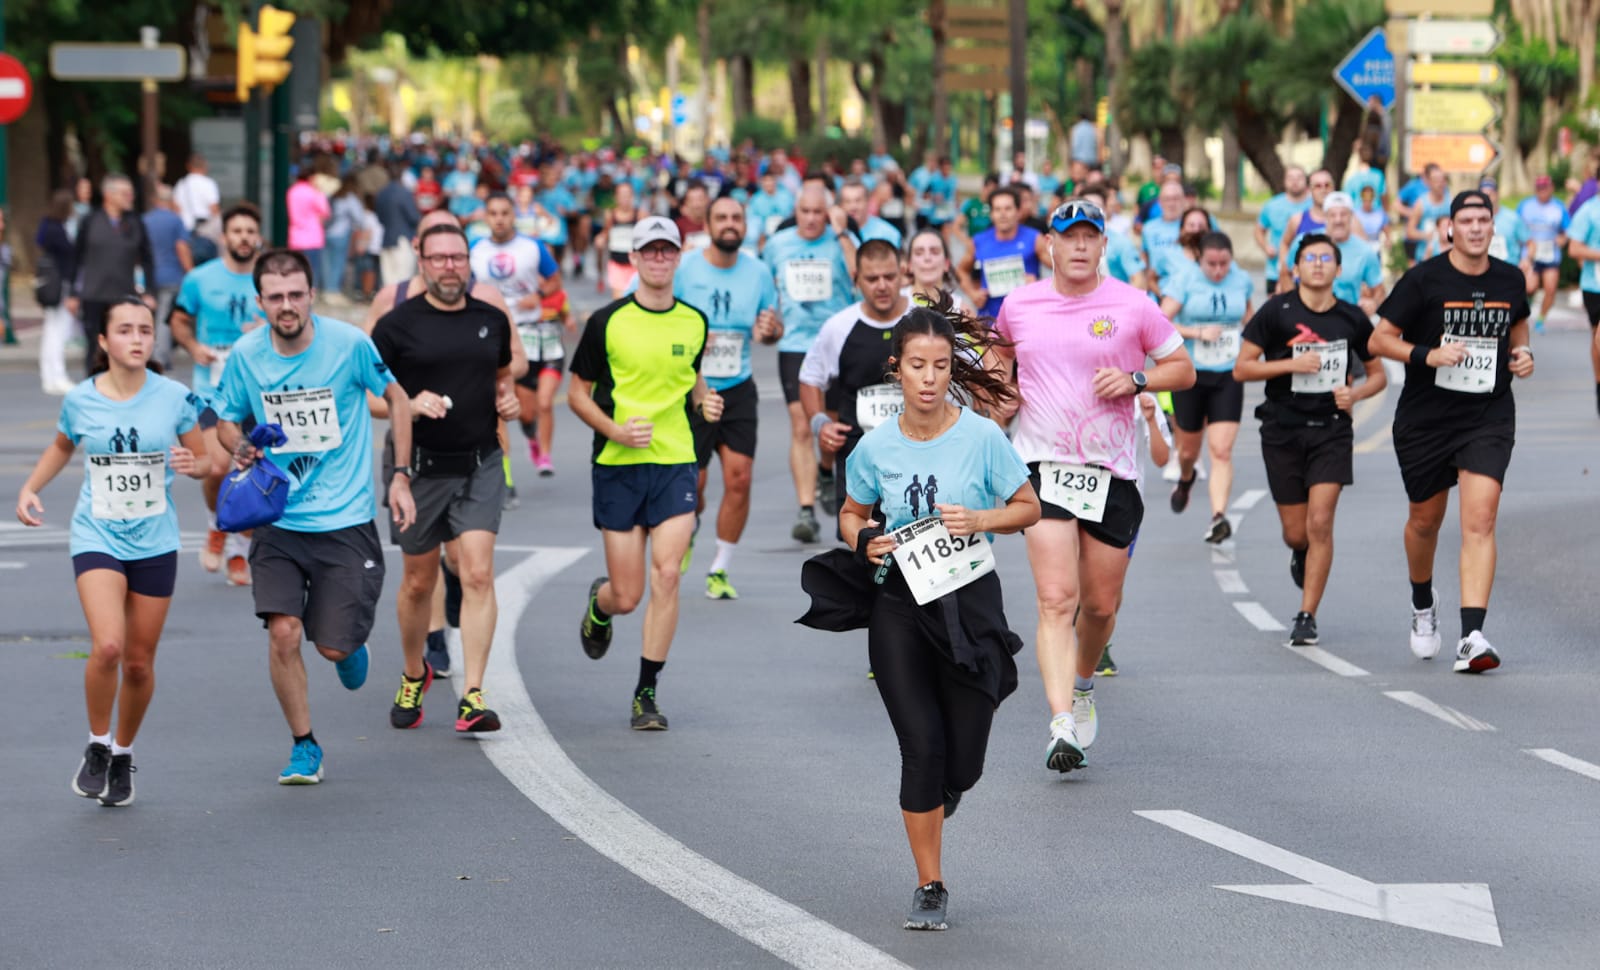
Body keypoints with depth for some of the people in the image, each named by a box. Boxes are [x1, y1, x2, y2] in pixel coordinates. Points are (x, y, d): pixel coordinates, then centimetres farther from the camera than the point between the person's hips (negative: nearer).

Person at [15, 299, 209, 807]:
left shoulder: (175, 398, -5)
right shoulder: (80, 400, -3)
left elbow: (204, 459, 6)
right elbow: (62, 446, 19)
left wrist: (192, 463, -16)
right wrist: (30, 488, 6)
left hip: (154, 541, 1)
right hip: (97, 537, -1)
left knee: (139, 661, 7)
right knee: (107, 646, -21)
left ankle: (123, 753, 32)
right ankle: (97, 746, 2)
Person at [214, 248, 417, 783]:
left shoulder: (349, 343, -10)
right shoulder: (245, 355, -5)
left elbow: (396, 398, 5)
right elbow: (227, 419, 12)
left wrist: (399, 477, 0)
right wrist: (241, 450, -11)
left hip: (346, 519, -1)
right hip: (278, 522, 1)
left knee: (333, 647, -2)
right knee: (283, 632, -14)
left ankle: (351, 645, 37)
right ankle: (304, 746, 6)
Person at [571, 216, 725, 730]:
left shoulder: (694, 322, 7)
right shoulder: (607, 322, -4)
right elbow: (577, 393, 2)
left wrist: (704, 399, 2)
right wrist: (614, 430, -14)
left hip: (676, 462, 2)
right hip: (617, 465, -2)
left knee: (666, 576, -14)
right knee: (627, 597, 0)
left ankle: (647, 693, -3)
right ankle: (598, 604, 40)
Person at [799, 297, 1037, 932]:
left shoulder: (982, 437, -6)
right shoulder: (876, 448, -1)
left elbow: (1028, 509, 4)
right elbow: (851, 514, 15)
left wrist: (978, 519, -14)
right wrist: (864, 540, -7)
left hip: (969, 600, -1)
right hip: (898, 604, 1)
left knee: (961, 766, -1)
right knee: (922, 747, -8)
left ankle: (943, 787, 39)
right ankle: (930, 888, 6)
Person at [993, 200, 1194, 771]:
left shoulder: (1133, 307, -1)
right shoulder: (1018, 306, 4)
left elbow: (1183, 369, 7)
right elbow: (1002, 353, 26)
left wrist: (1135, 379, -11)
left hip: (1112, 470, 1)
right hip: (1044, 466, -1)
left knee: (1101, 604, 10)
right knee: (1057, 600, -16)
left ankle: (1083, 688, 41)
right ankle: (1062, 727, -24)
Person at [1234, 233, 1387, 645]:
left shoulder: (1352, 318, 3)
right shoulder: (1276, 311, -4)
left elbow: (1378, 373, 14)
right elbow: (1241, 368, -3)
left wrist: (1356, 392, -7)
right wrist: (1291, 364, -16)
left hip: (1331, 430, 0)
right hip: (1282, 430, 0)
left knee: (1320, 522, -13)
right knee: (1296, 532, 4)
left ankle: (1307, 617, -5)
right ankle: (1300, 555, 43)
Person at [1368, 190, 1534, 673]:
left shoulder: (1510, 280, 3)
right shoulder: (1423, 280, -9)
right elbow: (1380, 339, -6)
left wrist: (1523, 352, 3)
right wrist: (1428, 355, -21)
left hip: (1489, 417, 1)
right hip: (1425, 417, -1)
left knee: (1480, 520, -15)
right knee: (1425, 519, 14)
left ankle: (1472, 637, -21)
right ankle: (1423, 603, 45)